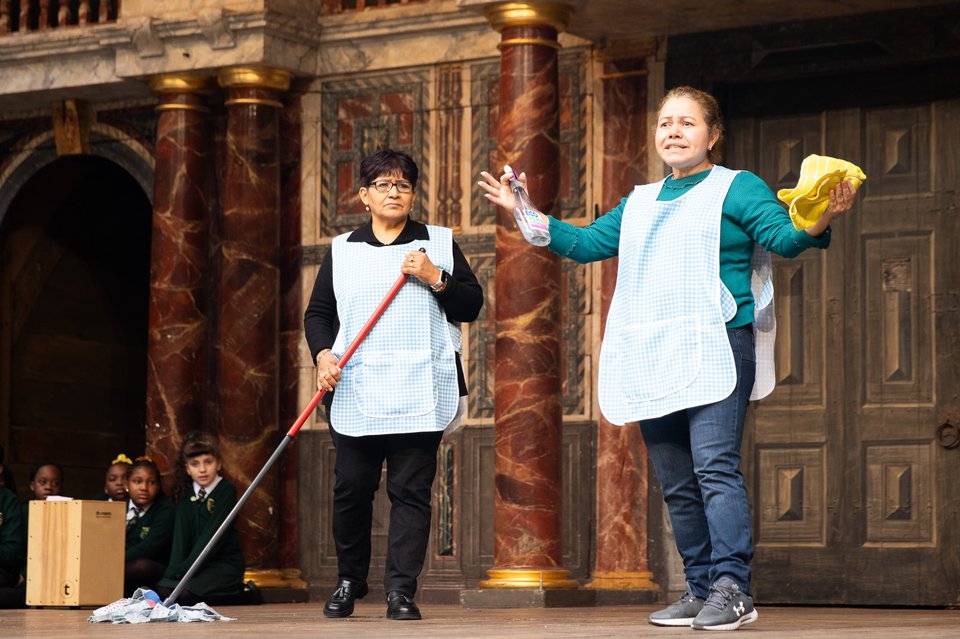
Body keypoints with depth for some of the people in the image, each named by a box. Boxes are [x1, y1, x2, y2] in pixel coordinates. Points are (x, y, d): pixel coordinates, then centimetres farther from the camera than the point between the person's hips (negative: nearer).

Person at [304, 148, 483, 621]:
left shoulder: (439, 244, 11)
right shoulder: (341, 250, 14)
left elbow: (472, 306, 7)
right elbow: (318, 313, 13)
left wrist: (435, 278, -9)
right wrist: (323, 354, -5)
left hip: (419, 395, -1)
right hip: (355, 393, 1)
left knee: (411, 491, -5)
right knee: (351, 489, 2)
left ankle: (401, 590, -4)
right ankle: (349, 581, 20)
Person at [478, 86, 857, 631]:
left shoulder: (736, 187, 4)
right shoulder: (640, 203, 22)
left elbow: (782, 236, -9)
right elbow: (586, 243, 28)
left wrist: (818, 224, -30)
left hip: (714, 348, -7)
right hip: (653, 360, 7)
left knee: (715, 467, -18)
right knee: (677, 483, 7)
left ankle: (733, 588, -22)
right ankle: (701, 591, 12)